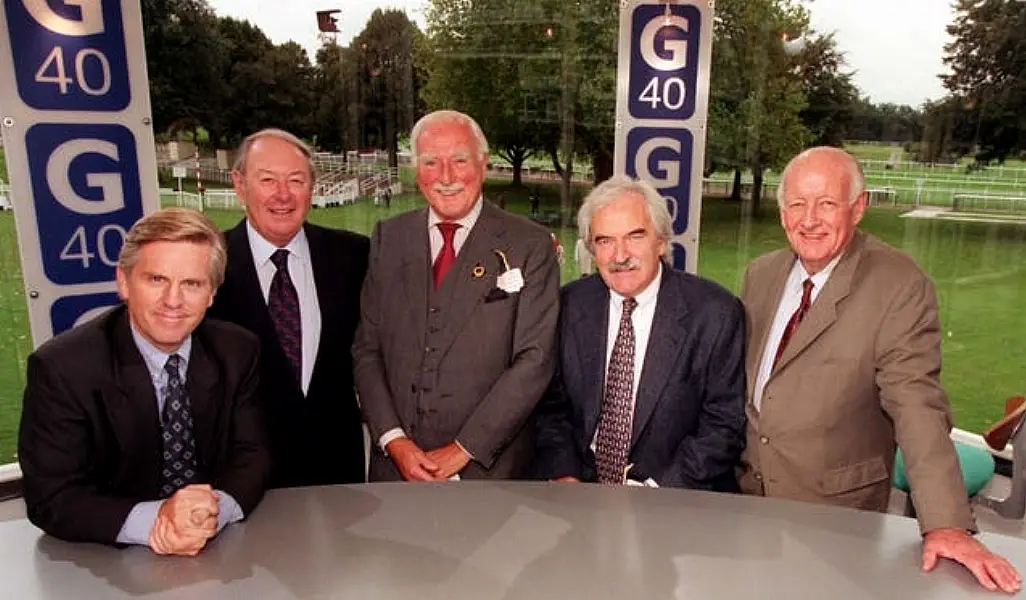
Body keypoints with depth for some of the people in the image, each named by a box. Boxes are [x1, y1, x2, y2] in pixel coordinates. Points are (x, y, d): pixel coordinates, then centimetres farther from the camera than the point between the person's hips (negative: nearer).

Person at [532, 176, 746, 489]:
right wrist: (563, 476, -8)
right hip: (580, 496, 0)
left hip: (679, 507, 1)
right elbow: (552, 406, 7)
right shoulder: (570, 305, 2)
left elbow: (723, 425, -6)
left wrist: (656, 490, -16)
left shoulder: (716, 313, -8)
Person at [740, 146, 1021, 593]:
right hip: (744, 489, 5)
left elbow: (917, 406, -20)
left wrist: (946, 523, -25)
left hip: (834, 508, -5)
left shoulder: (899, 286, -16)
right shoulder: (761, 274, 1)